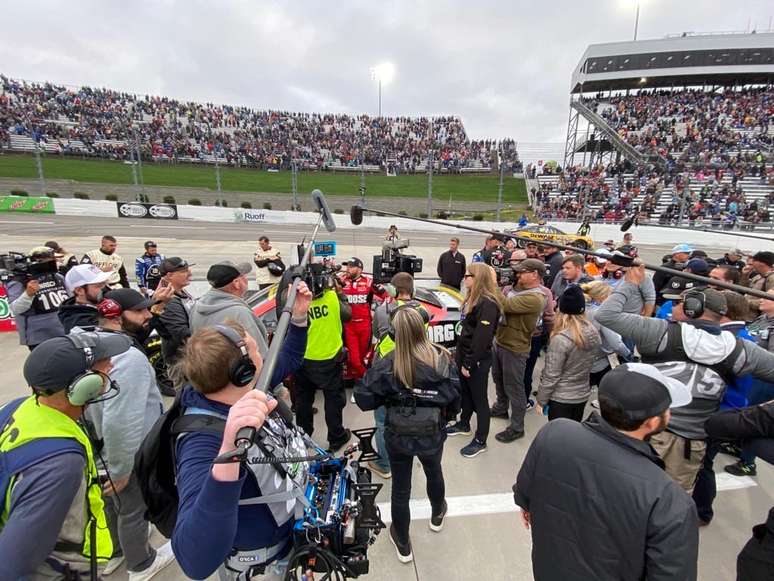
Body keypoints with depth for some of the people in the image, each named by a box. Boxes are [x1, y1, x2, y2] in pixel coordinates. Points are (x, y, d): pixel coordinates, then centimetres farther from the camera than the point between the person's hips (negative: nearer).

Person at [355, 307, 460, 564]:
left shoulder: (388, 364, -23)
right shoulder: (442, 359, -17)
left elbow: (363, 399, -19)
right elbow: (454, 400, -10)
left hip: (398, 437, -2)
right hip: (433, 435, 2)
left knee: (401, 488, 19)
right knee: (434, 473, 32)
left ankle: (403, 545, 41)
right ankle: (437, 515, 60)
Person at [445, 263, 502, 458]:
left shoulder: (488, 304, -23)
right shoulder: (474, 298, 8)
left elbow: (482, 338, -25)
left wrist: (469, 363, -20)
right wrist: (460, 355, 15)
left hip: (477, 360, -9)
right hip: (465, 355, 9)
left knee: (479, 399, 6)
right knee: (466, 393, 23)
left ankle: (480, 441, 21)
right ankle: (464, 424, 43)